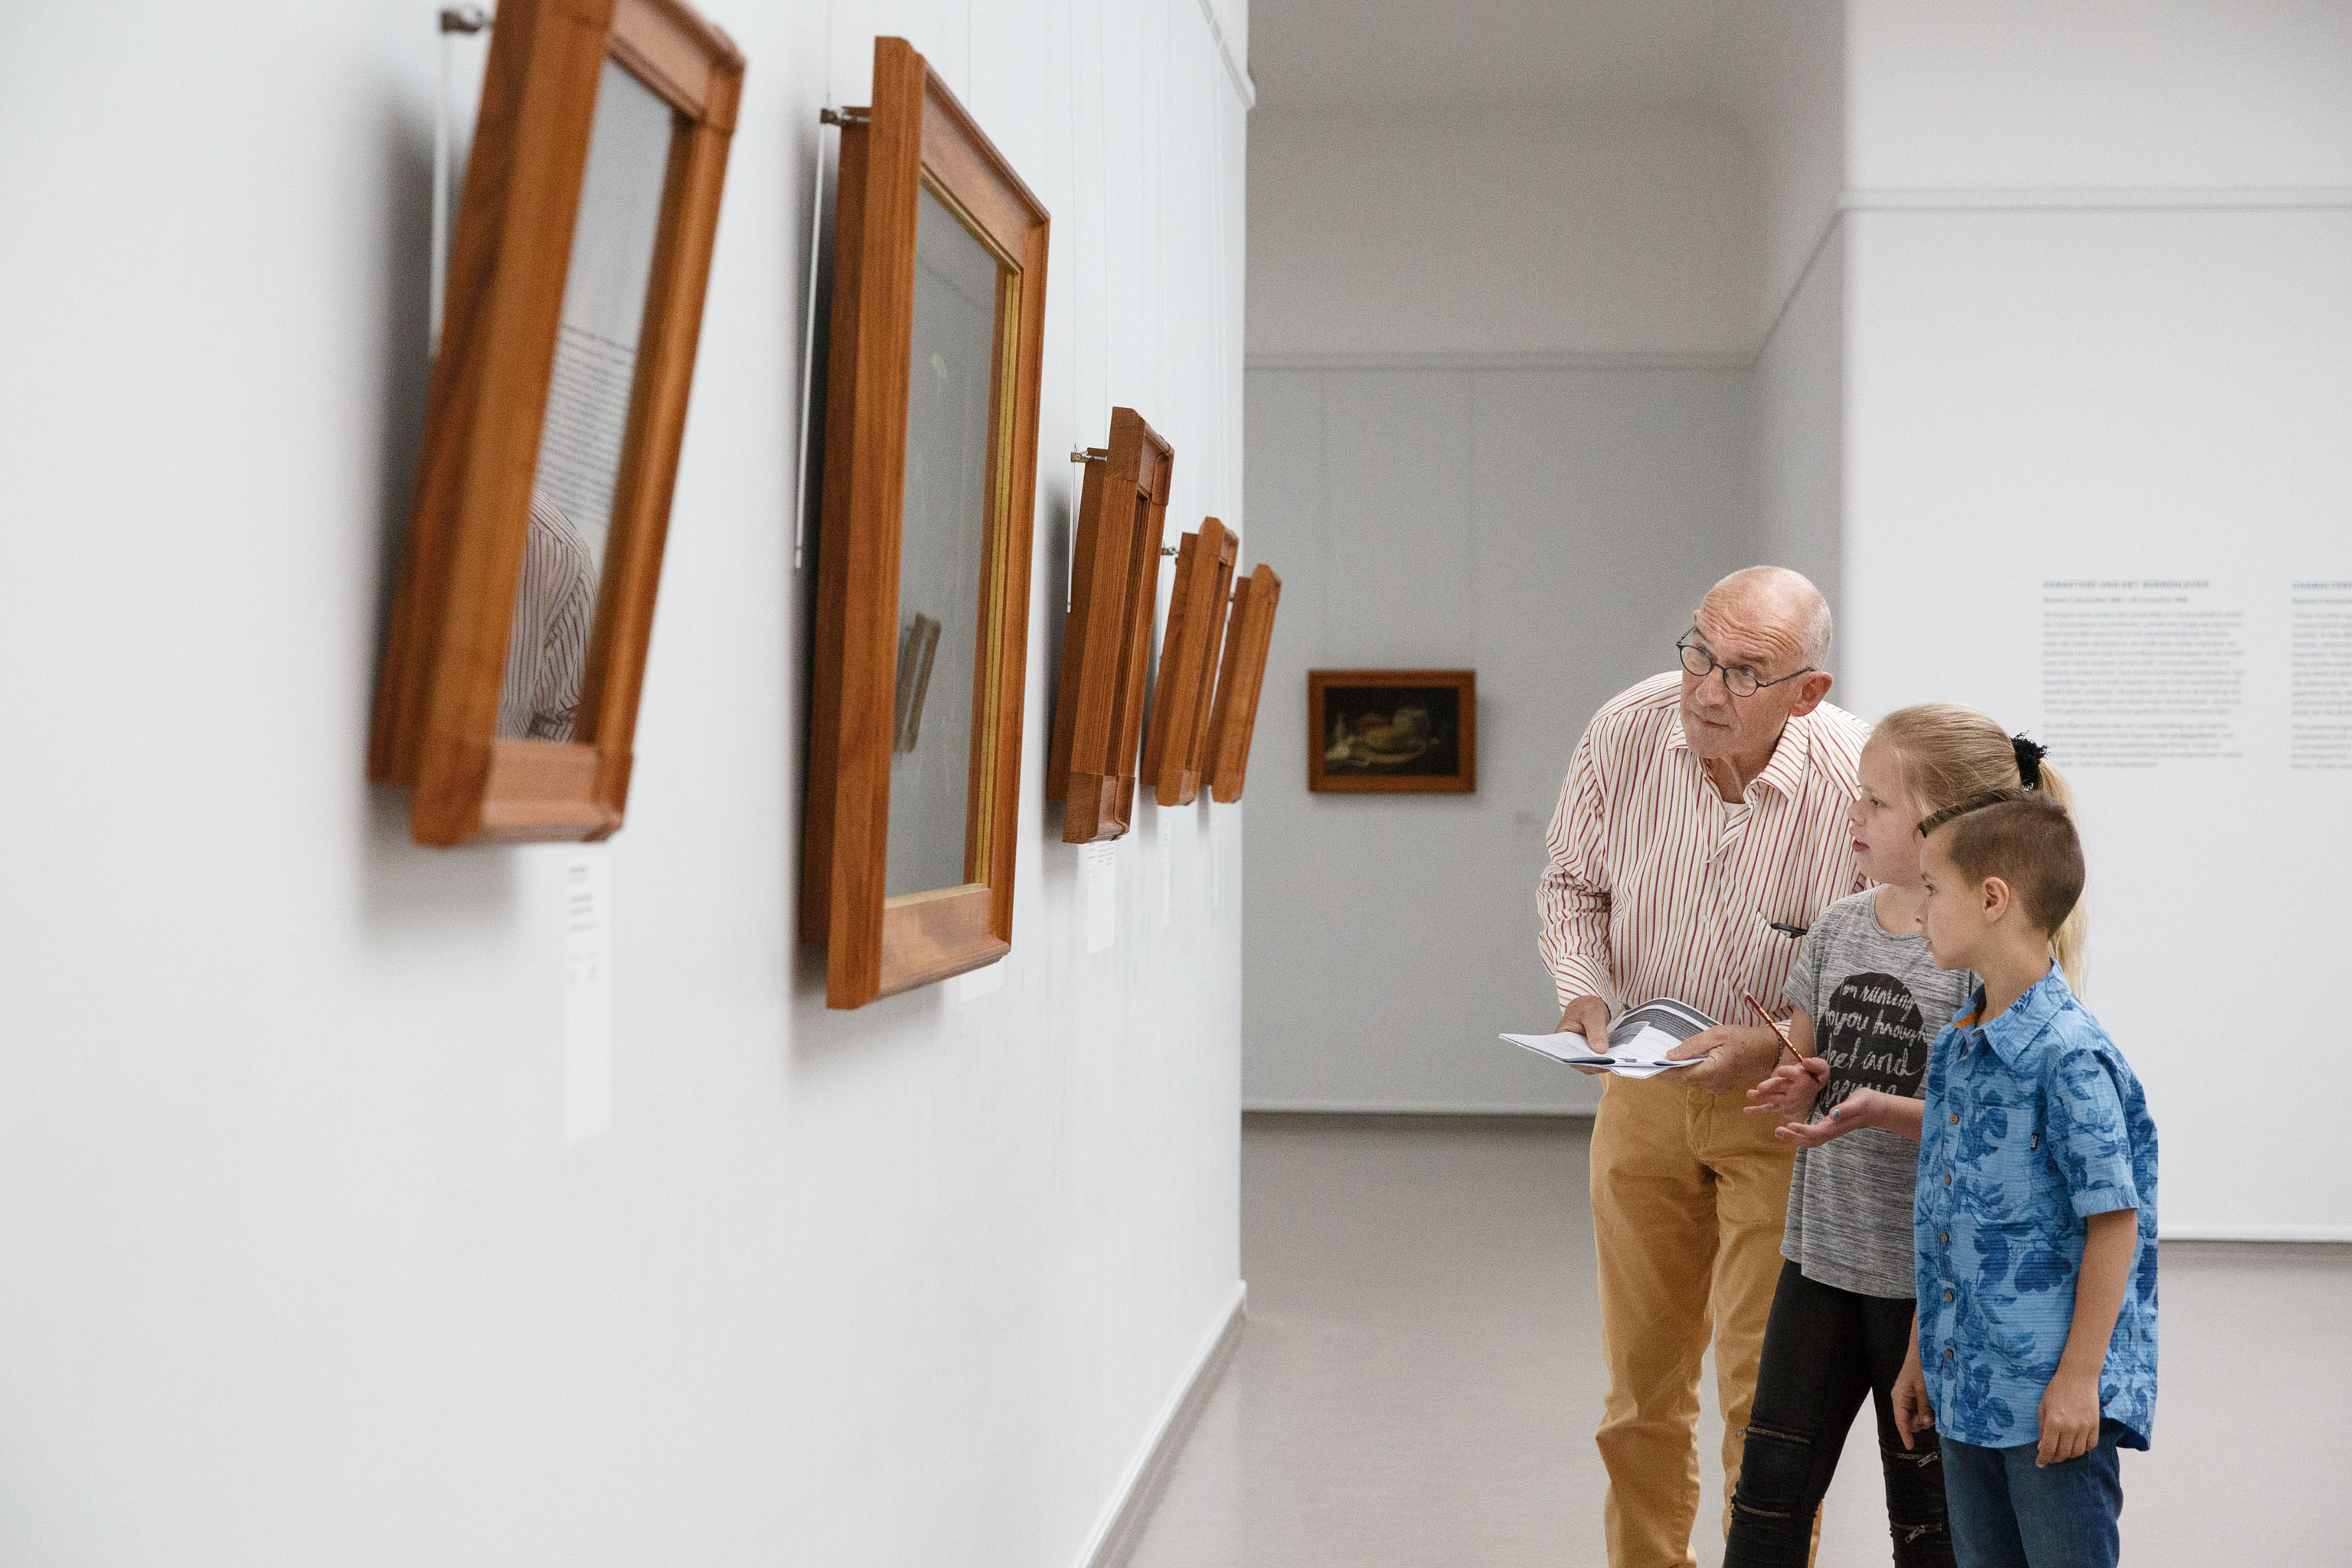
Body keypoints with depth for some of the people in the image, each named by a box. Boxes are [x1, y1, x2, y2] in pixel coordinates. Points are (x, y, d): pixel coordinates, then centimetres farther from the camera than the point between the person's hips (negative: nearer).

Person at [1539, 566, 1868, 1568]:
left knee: (1767, 1392, -4)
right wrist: (1584, 989, -12)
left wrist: (1776, 1046, -26)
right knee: (1641, 1376, 14)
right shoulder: (1626, 732, -12)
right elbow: (1574, 880, 6)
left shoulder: (1860, 787, -22)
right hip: (1642, 1088, 4)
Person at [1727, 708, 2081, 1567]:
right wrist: (1799, 1089, -7)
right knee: (1769, 1494, 8)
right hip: (1820, 1253, 6)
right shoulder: (1838, 926, 6)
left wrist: (1885, 1111, -27)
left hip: (1932, 1277, -6)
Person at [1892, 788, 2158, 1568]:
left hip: (2053, 1395, -8)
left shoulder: (2069, 1056, -18)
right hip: (1967, 1385, 8)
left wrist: (2078, 1378, -17)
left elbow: (2113, 1222, -17)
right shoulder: (1954, 1046, 8)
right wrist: (1920, 1356, 17)